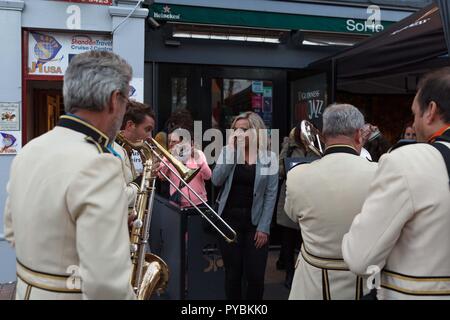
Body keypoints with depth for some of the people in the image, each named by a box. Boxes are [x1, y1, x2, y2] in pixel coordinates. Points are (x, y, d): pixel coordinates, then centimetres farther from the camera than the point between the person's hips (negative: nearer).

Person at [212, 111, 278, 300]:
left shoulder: (269, 157, -1)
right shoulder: (227, 151, 2)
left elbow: (271, 194, -2)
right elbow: (216, 181, -13)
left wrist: (264, 227, -7)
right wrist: (232, 150, -14)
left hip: (255, 221, 0)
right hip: (230, 219, 1)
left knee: (256, 275, 4)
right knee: (232, 273, 9)